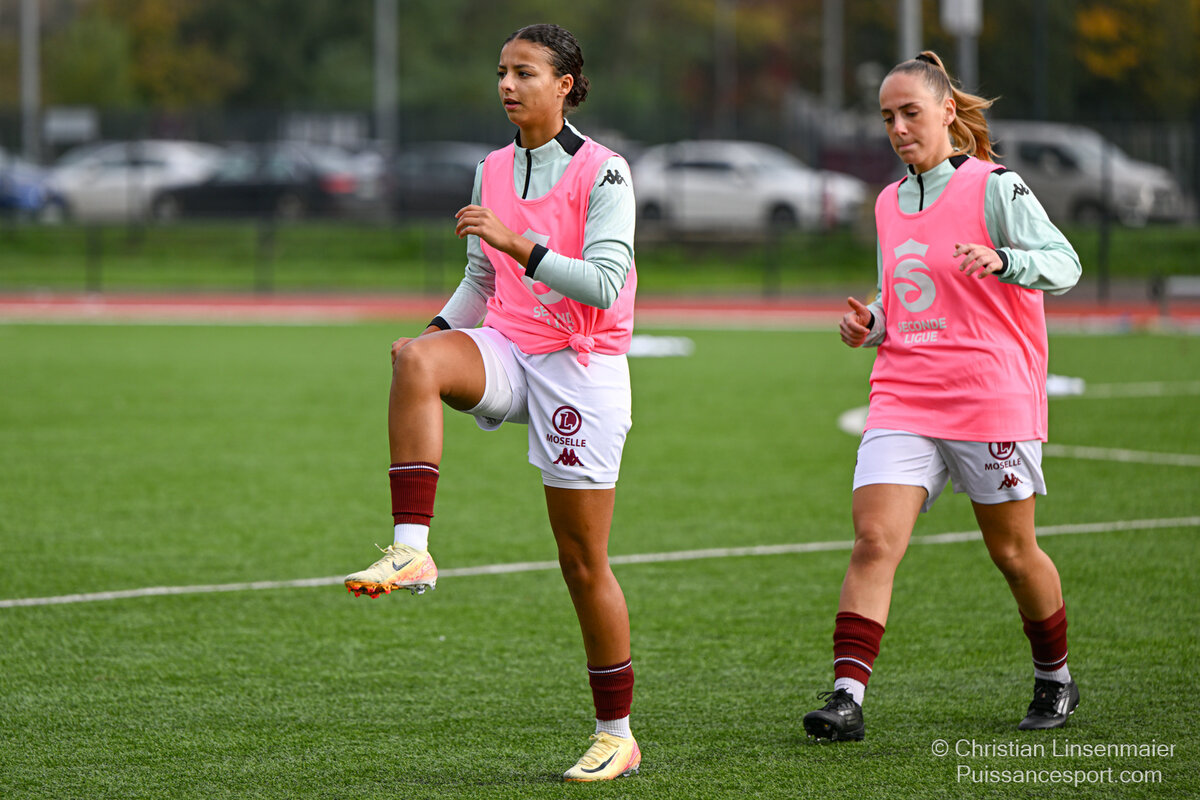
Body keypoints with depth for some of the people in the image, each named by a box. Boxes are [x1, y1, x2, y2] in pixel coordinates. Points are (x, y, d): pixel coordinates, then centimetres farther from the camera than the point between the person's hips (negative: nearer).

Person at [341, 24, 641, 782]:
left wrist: (517, 243, -28)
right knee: (416, 358, -31)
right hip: (507, 349, 5)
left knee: (583, 559, -1)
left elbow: (602, 286, -18)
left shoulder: (603, 172, -8)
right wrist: (441, 327, 1)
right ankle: (411, 550, -38)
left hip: (581, 364, -5)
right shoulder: (493, 170, 11)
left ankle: (617, 734, 12)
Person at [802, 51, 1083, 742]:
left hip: (992, 399, -5)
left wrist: (1001, 260, -32)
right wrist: (870, 325, 6)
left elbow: (1065, 264, -13)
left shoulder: (995, 186, -5)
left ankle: (1056, 679, 29)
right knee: (874, 540, -12)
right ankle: (847, 697, -18)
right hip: (902, 401, 5)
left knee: (1012, 550, 6)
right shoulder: (889, 203, 15)